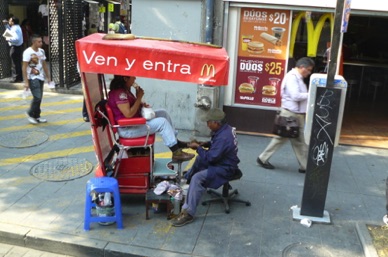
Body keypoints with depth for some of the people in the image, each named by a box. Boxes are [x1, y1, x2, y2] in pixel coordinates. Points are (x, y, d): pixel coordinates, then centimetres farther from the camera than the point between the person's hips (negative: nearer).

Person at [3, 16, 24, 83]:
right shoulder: (16, 27, 13)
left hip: (15, 47, -11)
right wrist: (6, 24, 24)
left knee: (15, 64, -4)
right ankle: (19, 78, 23)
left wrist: (8, 39, -20)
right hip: (18, 47, 11)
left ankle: (16, 78, 1)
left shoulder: (15, 29, -19)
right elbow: (10, 30, 33)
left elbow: (16, 39, -31)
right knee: (18, 63, 16)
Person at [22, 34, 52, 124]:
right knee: (37, 97, -13)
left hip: (40, 77, 7)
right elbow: (24, 68, -12)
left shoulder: (41, 51, 8)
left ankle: (37, 116, 19)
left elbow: (44, 65, 17)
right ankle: (31, 114, 6)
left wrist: (48, 77, 15)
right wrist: (26, 81, -16)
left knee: (39, 98, 9)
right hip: (32, 78, -7)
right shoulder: (28, 52, -12)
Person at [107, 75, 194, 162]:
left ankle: (175, 141, 16)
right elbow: (128, 114, -28)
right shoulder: (119, 93, -24)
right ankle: (177, 153, -13)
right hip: (127, 129, -11)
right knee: (162, 122, -18)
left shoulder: (124, 89, 8)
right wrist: (139, 98, -18)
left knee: (163, 112, 10)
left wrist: (141, 104, -1)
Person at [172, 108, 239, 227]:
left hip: (224, 168, -11)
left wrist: (198, 148, -14)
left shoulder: (223, 137, -32)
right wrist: (205, 144, 2)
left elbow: (210, 157, -27)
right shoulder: (224, 128, -1)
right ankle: (187, 180, 51)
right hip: (222, 161, 11)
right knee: (198, 160, 28)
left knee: (197, 178, -27)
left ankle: (188, 213, -24)